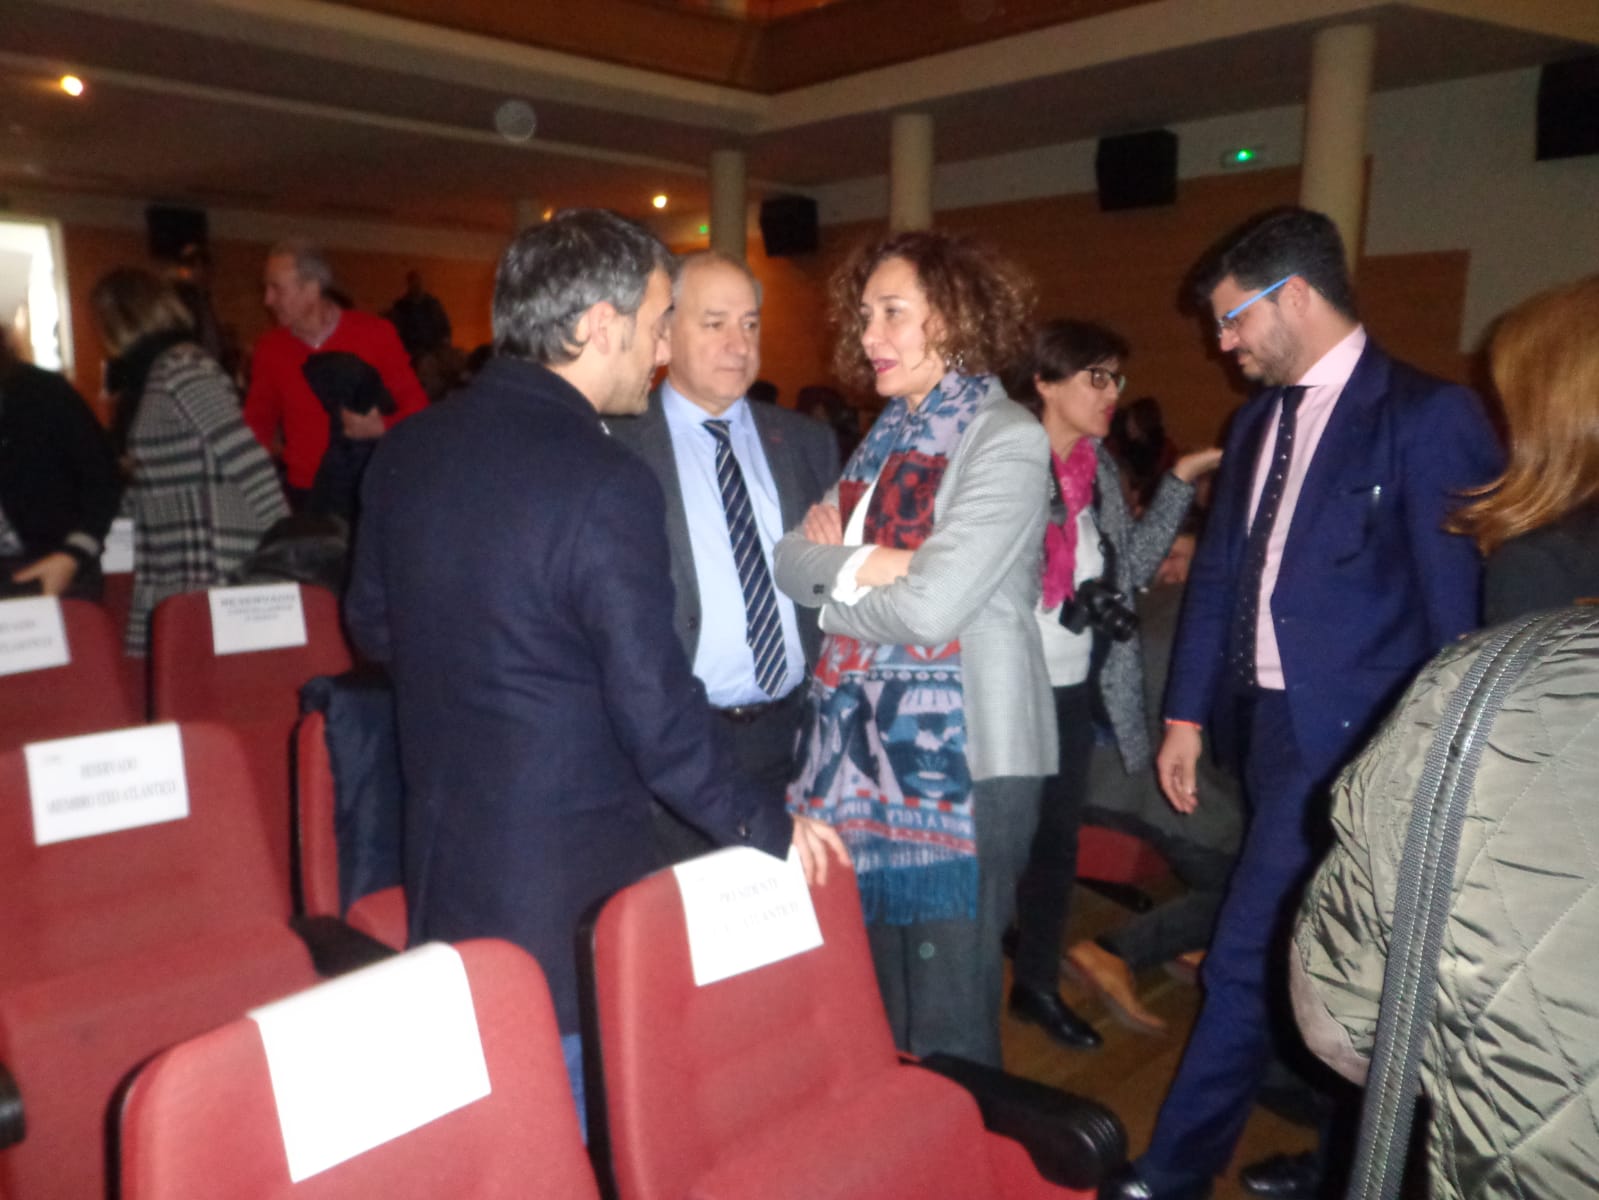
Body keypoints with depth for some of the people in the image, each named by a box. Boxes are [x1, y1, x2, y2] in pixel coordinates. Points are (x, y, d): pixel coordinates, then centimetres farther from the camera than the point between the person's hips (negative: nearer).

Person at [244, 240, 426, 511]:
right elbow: (258, 422, 19)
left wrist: (382, 427, -16)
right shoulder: (270, 348, 9)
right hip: (305, 496, 2)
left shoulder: (376, 333, 0)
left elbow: (416, 409, 3)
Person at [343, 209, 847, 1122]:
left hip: (441, 863, 7)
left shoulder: (406, 449, 0)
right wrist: (765, 828, -8)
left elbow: (372, 625, 12)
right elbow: (656, 713, -22)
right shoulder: (605, 483, -23)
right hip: (573, 884, -7)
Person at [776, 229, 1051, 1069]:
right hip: (862, 744, 7)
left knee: (945, 1011, 4)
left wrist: (828, 591, -2)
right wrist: (855, 566, -14)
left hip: (959, 755, -7)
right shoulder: (886, 437, 14)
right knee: (870, 988, 17)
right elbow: (790, 559, 6)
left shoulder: (1006, 441, -9)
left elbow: (928, 609, -19)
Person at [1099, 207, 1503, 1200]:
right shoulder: (1261, 418, 11)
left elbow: (1458, 606, -13)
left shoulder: (1428, 417, -11)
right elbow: (1218, 575, 12)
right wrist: (1188, 714, 11)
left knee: (1247, 957, -5)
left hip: (1346, 736, -7)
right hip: (1265, 722, 8)